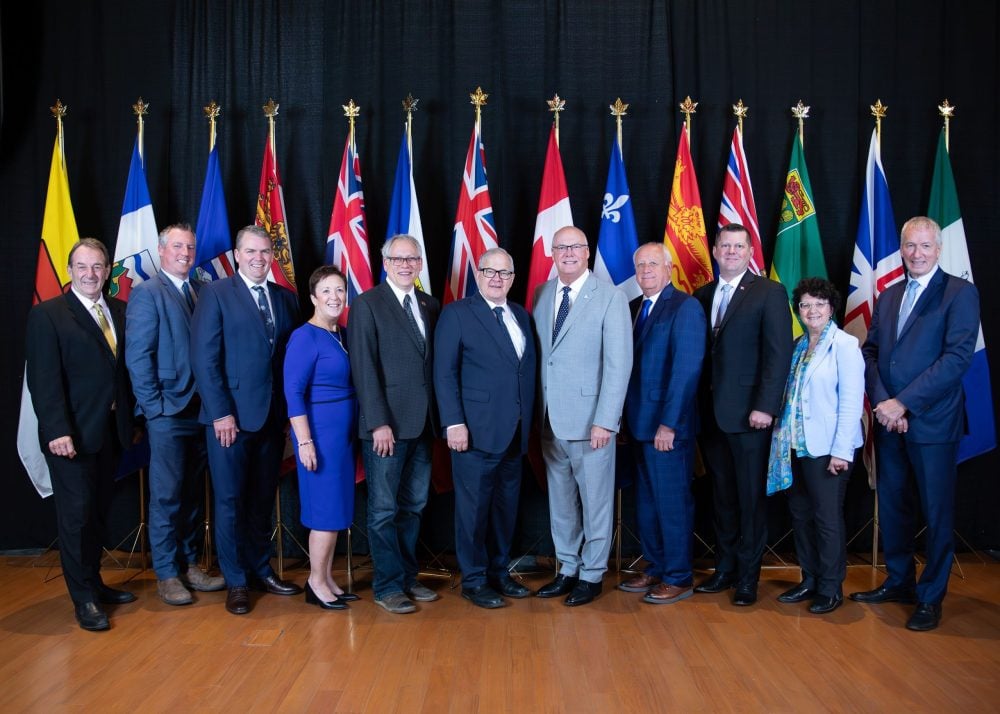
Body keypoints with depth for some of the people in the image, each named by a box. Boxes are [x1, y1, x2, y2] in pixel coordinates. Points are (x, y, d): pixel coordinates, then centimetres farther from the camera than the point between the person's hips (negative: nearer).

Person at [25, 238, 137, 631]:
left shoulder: (120, 311, 10)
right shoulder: (47, 314, -6)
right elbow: (43, 379, -12)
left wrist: (130, 418, 6)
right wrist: (57, 431, -19)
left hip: (111, 432, 5)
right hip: (72, 435, -5)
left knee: (98, 511, 14)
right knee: (76, 513, 1)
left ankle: (94, 582, 27)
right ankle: (84, 598, 11)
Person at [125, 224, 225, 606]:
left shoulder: (202, 290, 10)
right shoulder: (147, 293, -5)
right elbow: (137, 357, -10)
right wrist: (155, 406, -13)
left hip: (200, 409, 5)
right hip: (168, 412, -5)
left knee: (192, 493, 13)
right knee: (167, 496, 2)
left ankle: (189, 564, 24)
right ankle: (166, 574, 14)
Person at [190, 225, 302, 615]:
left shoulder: (285, 298, 11)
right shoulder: (216, 293, -3)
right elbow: (204, 358, -9)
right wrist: (220, 413, -14)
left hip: (273, 417, 5)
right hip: (231, 417, -4)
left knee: (263, 500, 13)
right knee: (230, 501, 5)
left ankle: (260, 571, 26)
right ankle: (236, 582, 16)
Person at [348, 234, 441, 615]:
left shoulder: (430, 305, 12)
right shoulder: (367, 304, -4)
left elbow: (434, 363, 11)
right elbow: (364, 368, -10)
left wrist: (437, 418, 4)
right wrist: (379, 423, -15)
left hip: (422, 425, 6)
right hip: (387, 425, -6)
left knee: (413, 505, 13)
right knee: (384, 508, 3)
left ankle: (407, 578, 25)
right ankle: (388, 586, 13)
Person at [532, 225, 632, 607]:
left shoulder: (610, 297, -7)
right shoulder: (542, 294, 9)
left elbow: (619, 363, -11)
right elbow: (537, 353, 8)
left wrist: (605, 420, -16)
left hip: (590, 419, -5)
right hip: (550, 419, 5)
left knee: (595, 500, 6)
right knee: (560, 500, 14)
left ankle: (592, 575, 21)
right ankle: (568, 570, 28)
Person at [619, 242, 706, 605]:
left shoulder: (685, 307, -10)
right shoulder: (633, 308, 12)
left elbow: (686, 369, -16)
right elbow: (628, 364, 11)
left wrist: (668, 423, -19)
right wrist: (626, 418, 5)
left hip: (667, 427, -7)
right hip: (638, 425, 7)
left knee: (673, 503, 2)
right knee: (646, 502, 15)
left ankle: (678, 578, 15)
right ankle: (655, 568, 28)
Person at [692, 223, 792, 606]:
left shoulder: (769, 293, -3)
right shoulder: (702, 296, 11)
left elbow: (778, 354, -10)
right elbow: (696, 353, 10)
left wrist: (764, 406, -16)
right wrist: (696, 406, 3)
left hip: (748, 414, -4)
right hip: (710, 413, 5)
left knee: (751, 497, 4)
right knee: (722, 495, 13)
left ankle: (748, 575, 16)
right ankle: (724, 568, 24)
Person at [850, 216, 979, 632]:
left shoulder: (960, 293, -6)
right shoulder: (888, 297, 13)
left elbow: (958, 356, -15)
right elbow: (870, 352, 9)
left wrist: (904, 403, -17)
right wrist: (881, 401, -8)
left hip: (932, 422, -5)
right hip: (888, 421, 6)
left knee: (936, 512, 5)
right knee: (892, 505, 14)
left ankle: (930, 597, 17)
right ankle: (898, 582, 30)